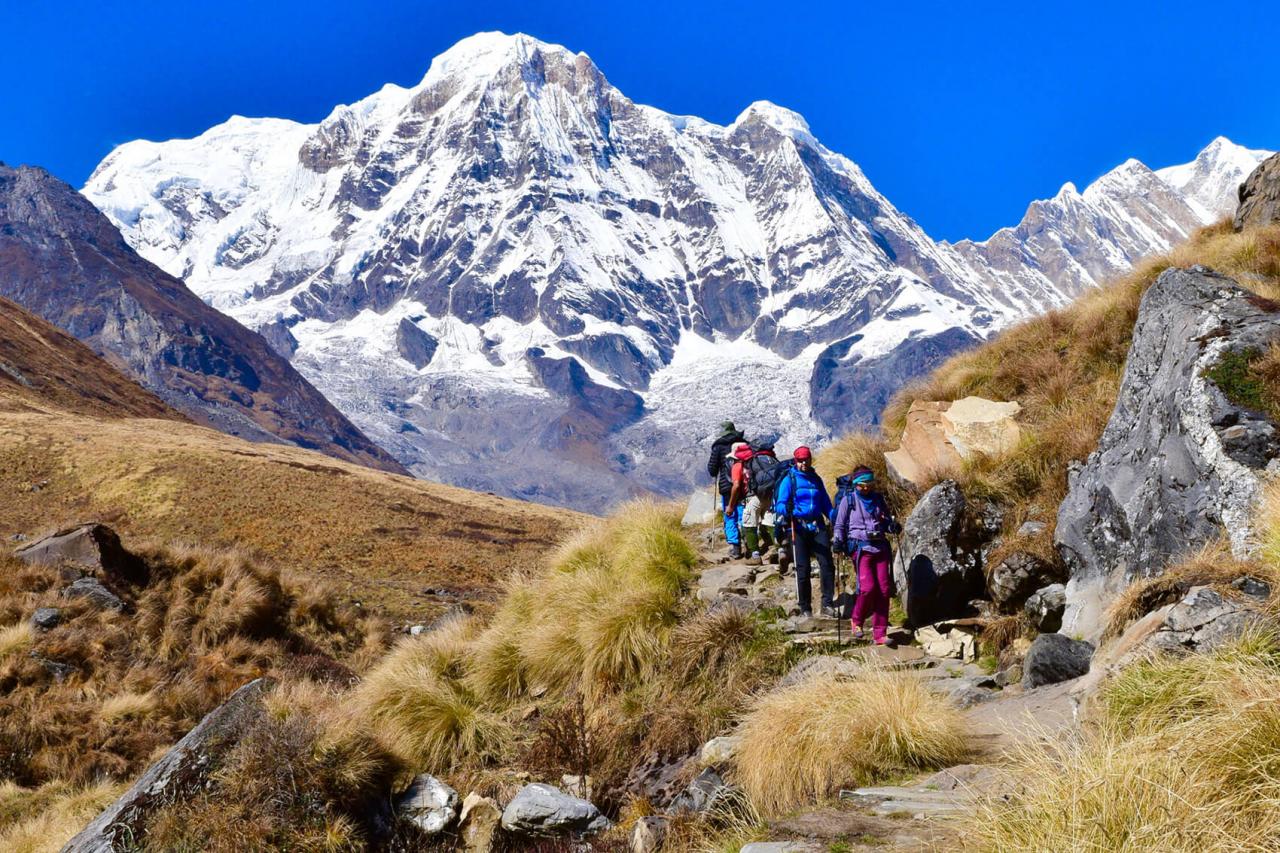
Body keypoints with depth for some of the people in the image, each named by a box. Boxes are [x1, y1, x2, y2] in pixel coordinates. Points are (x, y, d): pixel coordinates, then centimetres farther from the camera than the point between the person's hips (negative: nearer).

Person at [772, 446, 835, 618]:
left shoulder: (816, 479, 16)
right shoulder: (789, 479, 4)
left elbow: (826, 505, 22)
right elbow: (781, 503, -5)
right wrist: (783, 512, -27)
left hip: (818, 526, 3)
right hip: (799, 528, -3)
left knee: (827, 564, -9)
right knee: (803, 568, -1)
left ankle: (828, 605, -3)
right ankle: (805, 609, 7)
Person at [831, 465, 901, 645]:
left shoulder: (878, 499, 16)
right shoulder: (848, 499, 5)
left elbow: (887, 521, 24)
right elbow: (839, 525, 7)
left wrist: (893, 526, 3)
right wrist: (838, 542, -9)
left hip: (880, 547, 4)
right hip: (860, 547, -4)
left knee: (884, 589, -2)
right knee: (868, 587, -18)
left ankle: (880, 633, 6)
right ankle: (857, 620, 8)